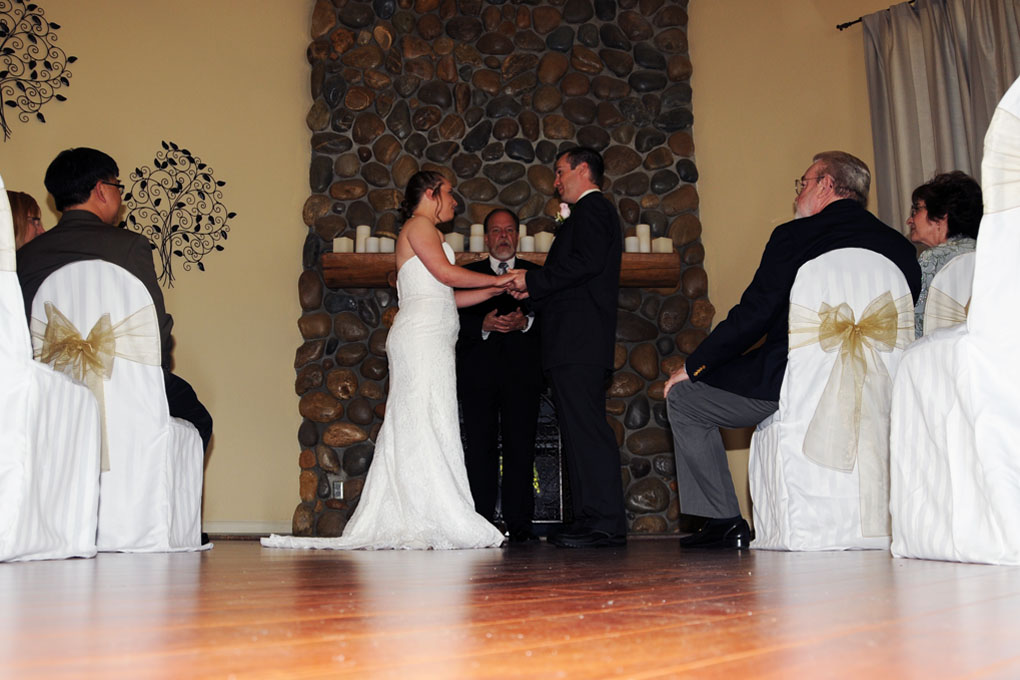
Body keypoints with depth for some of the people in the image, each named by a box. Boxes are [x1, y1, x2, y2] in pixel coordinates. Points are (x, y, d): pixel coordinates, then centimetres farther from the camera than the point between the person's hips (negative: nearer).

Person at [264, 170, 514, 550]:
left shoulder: (426, 231, 30)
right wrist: (496, 279, 0)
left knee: (411, 432, 3)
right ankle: (433, 521, -15)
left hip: (430, 340, 10)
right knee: (427, 426, -13)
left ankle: (403, 522, 2)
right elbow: (447, 273, -10)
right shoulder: (419, 224, 1)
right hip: (422, 334, -9)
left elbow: (446, 297, 24)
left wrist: (495, 290, 20)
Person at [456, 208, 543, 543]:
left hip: (522, 372, 0)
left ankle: (519, 523, -1)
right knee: (480, 447, -3)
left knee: (520, 447, -4)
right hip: (478, 372, 0)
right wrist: (483, 325, -12)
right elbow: (455, 319, 4)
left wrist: (526, 322, -12)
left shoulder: (536, 274, 17)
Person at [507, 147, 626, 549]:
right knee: (580, 430, 8)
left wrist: (533, 281, -11)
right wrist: (535, 294, 15)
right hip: (578, 345, 11)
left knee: (586, 430, -13)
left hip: (578, 344, -11)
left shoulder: (592, 208, -2)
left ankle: (606, 523, -12)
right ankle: (592, 520, 10)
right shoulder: (593, 212, 30)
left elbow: (586, 262, -19)